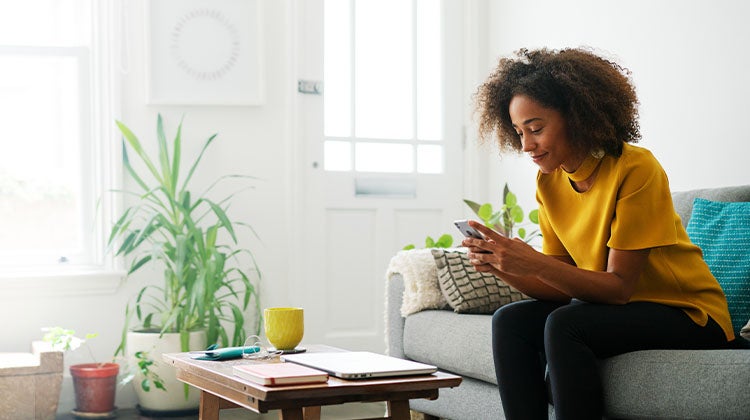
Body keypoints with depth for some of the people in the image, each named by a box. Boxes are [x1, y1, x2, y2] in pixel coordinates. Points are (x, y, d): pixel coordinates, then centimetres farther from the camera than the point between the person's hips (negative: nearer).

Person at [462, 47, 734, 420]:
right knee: (510, 322, -14)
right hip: (614, 310, 7)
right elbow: (562, 288, -2)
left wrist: (534, 263, -33)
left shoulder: (635, 168, -20)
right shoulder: (549, 182, 1)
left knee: (564, 326, -29)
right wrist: (505, 267, -20)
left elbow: (619, 287, -21)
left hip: (690, 316, -7)